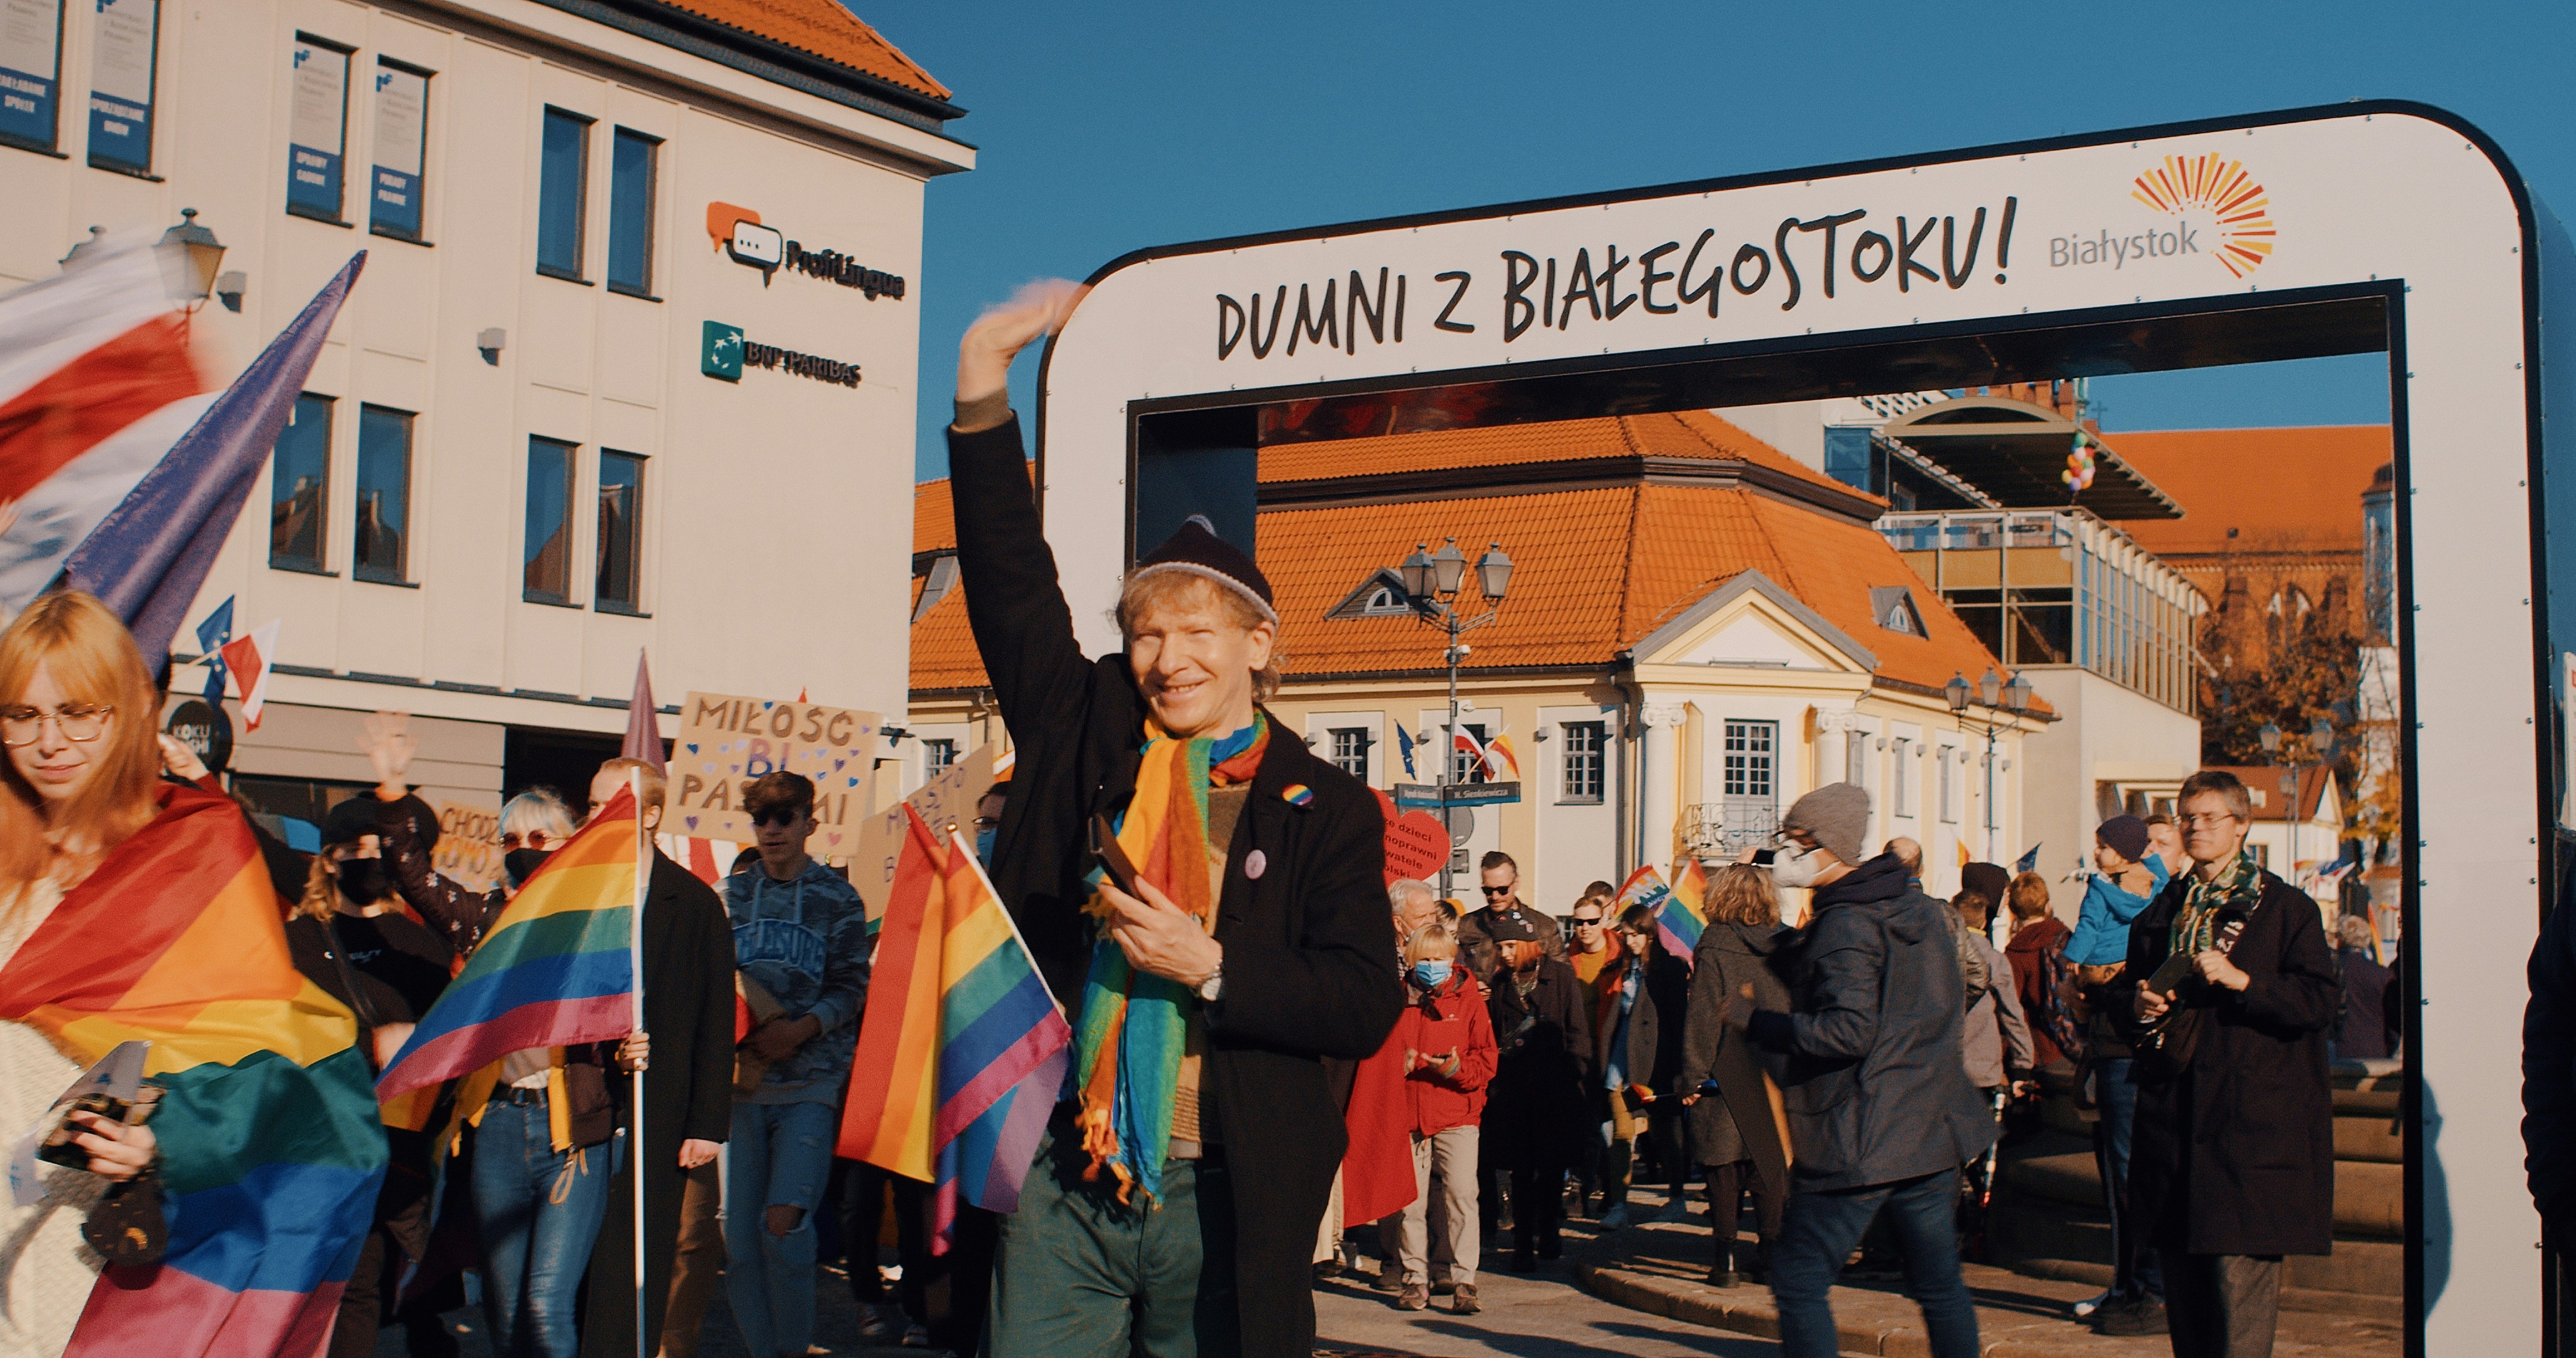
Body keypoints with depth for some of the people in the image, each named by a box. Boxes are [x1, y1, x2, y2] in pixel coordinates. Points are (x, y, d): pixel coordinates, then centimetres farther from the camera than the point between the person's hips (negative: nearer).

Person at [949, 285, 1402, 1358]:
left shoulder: (1327, 810, 2)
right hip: (1060, 1188, 2)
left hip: (1221, 1200, -1)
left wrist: (1213, 968, -16)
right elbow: (1011, 588, 2)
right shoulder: (1089, 741, 8)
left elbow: (1365, 1007, -3)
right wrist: (982, 402, -6)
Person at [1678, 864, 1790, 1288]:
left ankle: (1726, 1260, 5)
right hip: (1776, 1076, 4)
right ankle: (1770, 1255, 12)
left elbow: (1703, 1018, -12)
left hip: (1727, 1078, -4)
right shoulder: (1784, 946, 3)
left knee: (1725, 1167, 3)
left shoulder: (1714, 949, -9)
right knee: (1770, 1164, 10)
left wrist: (1693, 1077, -10)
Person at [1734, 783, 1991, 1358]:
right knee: (1939, 1282, 14)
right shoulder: (1924, 913, 12)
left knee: (1798, 1281, -2)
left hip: (1859, 1143, -8)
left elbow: (1846, 1030, -23)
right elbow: (1954, 1011, 22)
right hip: (1933, 1133, 9)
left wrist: (1756, 1020, -16)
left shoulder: (1844, 922, -15)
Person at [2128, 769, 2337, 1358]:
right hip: (2175, 1113, 5)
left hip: (2252, 1118, -5)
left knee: (2242, 1269, -10)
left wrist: (2240, 980, -18)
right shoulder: (2162, 912, 18)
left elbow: (2321, 1002, -7)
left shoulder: (2286, 908, 2)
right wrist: (2141, 1006, 5)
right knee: (2182, 1276, 8)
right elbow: (2136, 991, 28)